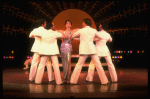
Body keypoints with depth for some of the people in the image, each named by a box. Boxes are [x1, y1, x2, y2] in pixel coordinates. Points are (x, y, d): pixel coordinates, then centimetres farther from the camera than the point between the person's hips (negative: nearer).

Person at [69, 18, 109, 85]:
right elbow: (99, 36, 22)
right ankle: (104, 81, 9)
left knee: (79, 65, 7)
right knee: (98, 65, 6)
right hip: (92, 49, 1)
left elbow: (72, 36, 16)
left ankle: (73, 81, 8)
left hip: (84, 50, -1)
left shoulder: (81, 30, 4)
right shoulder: (94, 30, 7)